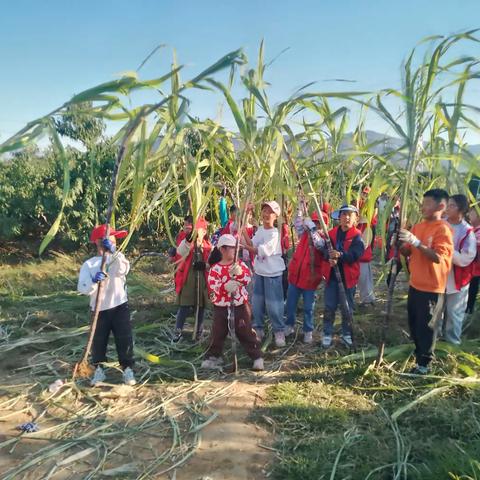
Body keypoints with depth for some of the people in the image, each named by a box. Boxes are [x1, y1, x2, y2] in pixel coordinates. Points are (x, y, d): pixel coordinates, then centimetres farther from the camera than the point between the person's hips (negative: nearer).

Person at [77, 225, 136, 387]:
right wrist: (94, 281, -32)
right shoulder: (88, 264, -1)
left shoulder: (117, 257, 3)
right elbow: (82, 288, -12)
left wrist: (113, 252, -30)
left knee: (125, 339, 3)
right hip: (99, 310, 0)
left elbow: (124, 270, -21)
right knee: (98, 342, 10)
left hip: (119, 306, 0)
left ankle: (127, 369, 17)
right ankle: (99, 370, 29)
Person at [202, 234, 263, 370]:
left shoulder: (240, 264, 0)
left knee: (246, 332, 7)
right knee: (217, 334, 10)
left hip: (240, 305, 1)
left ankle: (257, 357, 18)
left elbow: (248, 279, -10)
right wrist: (225, 287, -32)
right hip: (221, 307, 0)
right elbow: (212, 289, -15)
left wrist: (239, 272, -27)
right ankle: (213, 357, 28)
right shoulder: (215, 269, -9)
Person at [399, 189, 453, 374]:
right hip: (415, 284, 7)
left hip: (432, 288, -7)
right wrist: (400, 242, -11)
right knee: (413, 323, 19)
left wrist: (416, 241, -31)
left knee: (426, 326, 4)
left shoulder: (443, 229, -15)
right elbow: (407, 252, 10)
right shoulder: (418, 226, 6)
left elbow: (438, 257, -25)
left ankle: (423, 363, 18)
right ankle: (418, 352, 39)